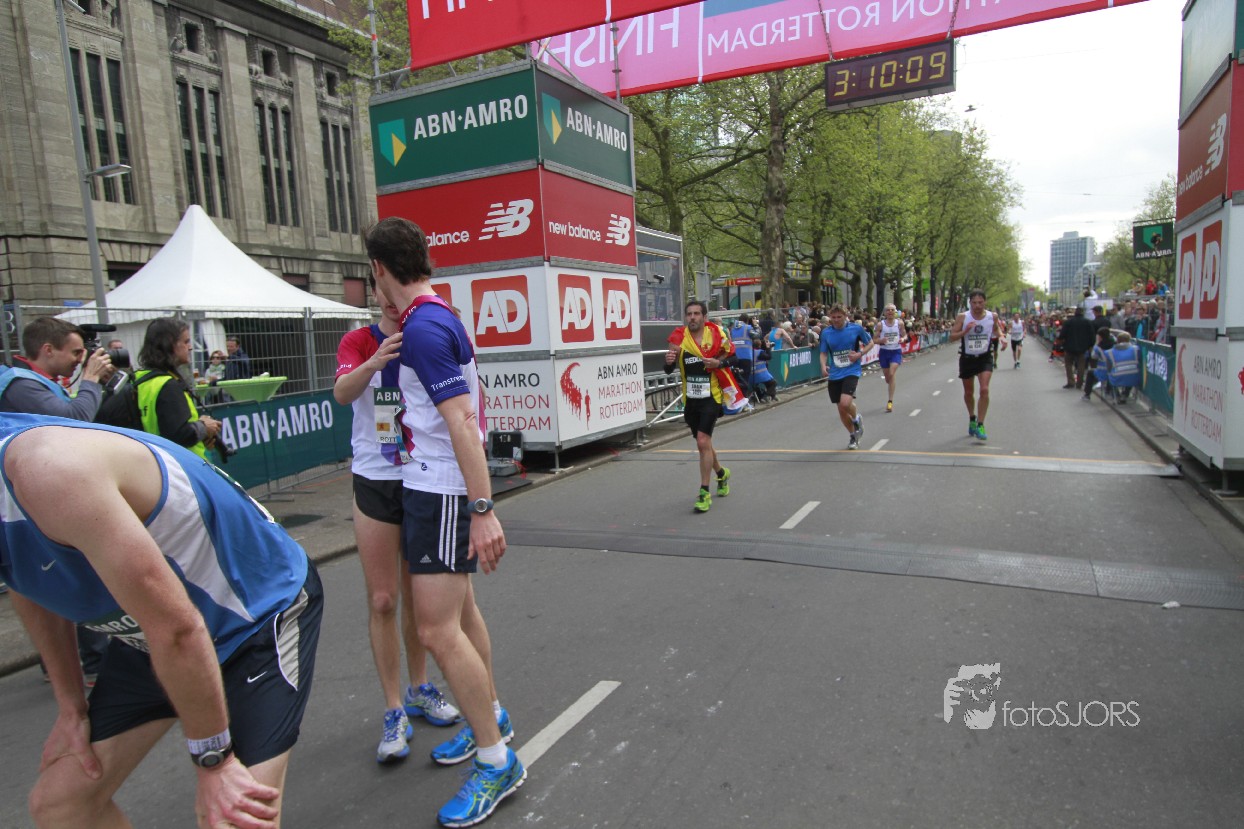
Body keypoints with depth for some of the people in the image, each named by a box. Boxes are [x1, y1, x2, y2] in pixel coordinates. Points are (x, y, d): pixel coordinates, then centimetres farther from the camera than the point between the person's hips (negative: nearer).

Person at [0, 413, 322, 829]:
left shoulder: (47, 467, -33)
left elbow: (176, 629, -30)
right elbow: (35, 588, 14)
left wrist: (214, 761, -19)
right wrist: (70, 705, 12)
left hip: (261, 611, -8)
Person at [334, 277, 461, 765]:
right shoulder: (359, 342, -4)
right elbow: (341, 392, -24)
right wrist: (373, 363, -42)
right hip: (375, 483, -2)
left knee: (418, 595, 14)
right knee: (382, 601, -1)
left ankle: (419, 689, 32)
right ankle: (394, 712, 12)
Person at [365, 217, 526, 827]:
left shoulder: (423, 329, -19)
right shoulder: (439, 318, 11)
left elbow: (463, 423, -25)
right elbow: (469, 401, 21)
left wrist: (482, 510, -27)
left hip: (441, 493, -10)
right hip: (430, 485, 10)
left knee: (437, 629, -7)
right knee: (460, 609, 20)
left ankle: (496, 761, 8)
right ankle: (490, 718, 37)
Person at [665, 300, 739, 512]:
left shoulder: (716, 334, -6)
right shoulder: (679, 338, -3)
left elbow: (733, 357, 4)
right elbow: (669, 370, -4)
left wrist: (719, 363, -16)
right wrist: (669, 361, -27)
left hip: (711, 397, -4)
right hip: (690, 399, 4)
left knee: (703, 442, -16)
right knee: (703, 444, 18)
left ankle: (705, 493, -7)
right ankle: (721, 473, 47)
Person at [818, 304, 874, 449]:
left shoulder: (856, 328, -5)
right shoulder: (826, 333, 1)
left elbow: (870, 343, 7)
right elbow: (823, 353, 9)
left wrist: (859, 354, -11)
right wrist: (823, 366, -11)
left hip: (852, 371, -3)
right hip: (834, 375, 3)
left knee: (845, 403, -24)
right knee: (841, 410, 8)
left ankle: (857, 419, 11)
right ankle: (853, 436, 33)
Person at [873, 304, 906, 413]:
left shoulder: (899, 323, -2)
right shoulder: (880, 324, -4)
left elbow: (905, 335, 9)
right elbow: (874, 339, 0)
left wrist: (902, 339, -14)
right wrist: (881, 340, -22)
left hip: (896, 352, -1)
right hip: (884, 352, 2)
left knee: (891, 374, -18)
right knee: (887, 377, 11)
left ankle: (890, 401, -16)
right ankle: (891, 398, 39)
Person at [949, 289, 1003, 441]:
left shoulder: (992, 316, -5)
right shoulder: (962, 317, -11)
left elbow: (997, 329, 15)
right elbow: (952, 337, -10)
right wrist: (965, 331, -26)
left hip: (985, 358, 0)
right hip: (967, 358, 0)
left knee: (984, 390, -17)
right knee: (968, 393, 13)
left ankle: (980, 425, -10)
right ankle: (972, 419, 39)